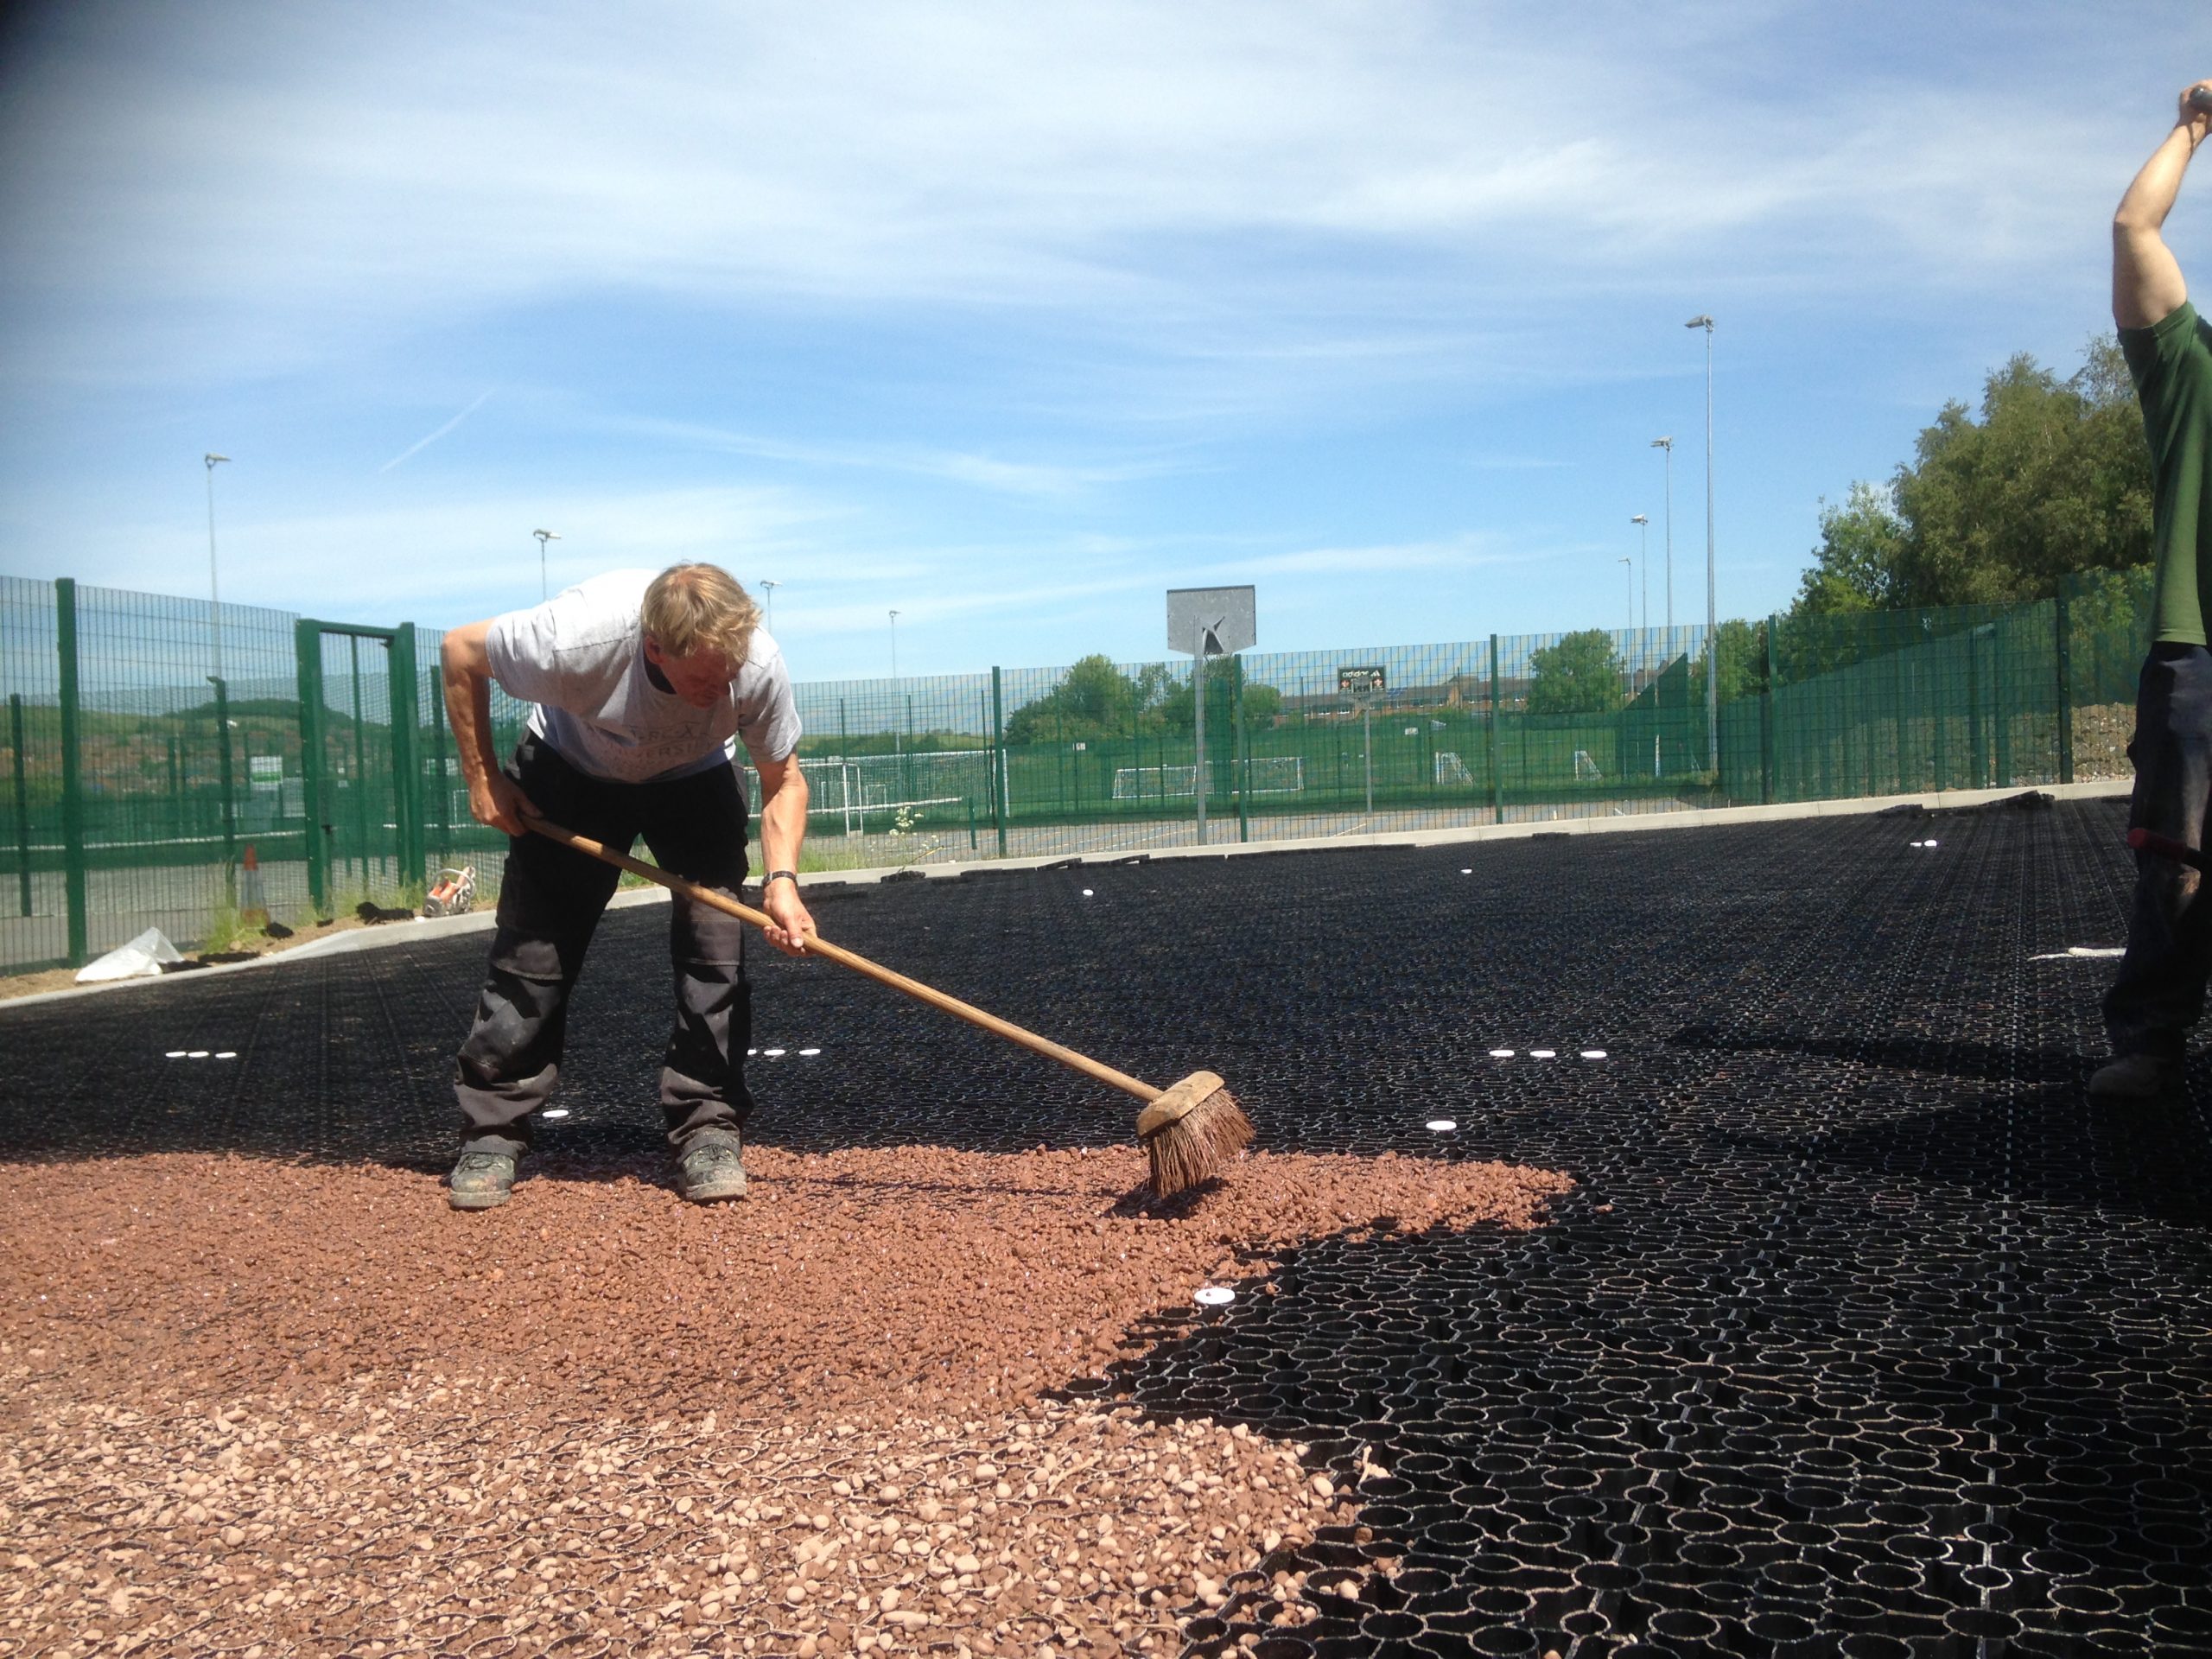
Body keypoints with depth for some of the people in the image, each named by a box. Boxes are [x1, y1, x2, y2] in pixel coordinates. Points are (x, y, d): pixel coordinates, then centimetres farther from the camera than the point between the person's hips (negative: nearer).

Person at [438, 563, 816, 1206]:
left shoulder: (758, 663, -35)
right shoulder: (577, 640, -40)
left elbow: (782, 778, -18)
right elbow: (461, 651, -19)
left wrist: (781, 879, -33)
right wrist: (483, 779, -16)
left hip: (694, 779, 1)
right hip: (572, 770, -1)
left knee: (715, 935, -14)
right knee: (533, 948, -4)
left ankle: (708, 1130, -3)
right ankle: (492, 1134, 10)